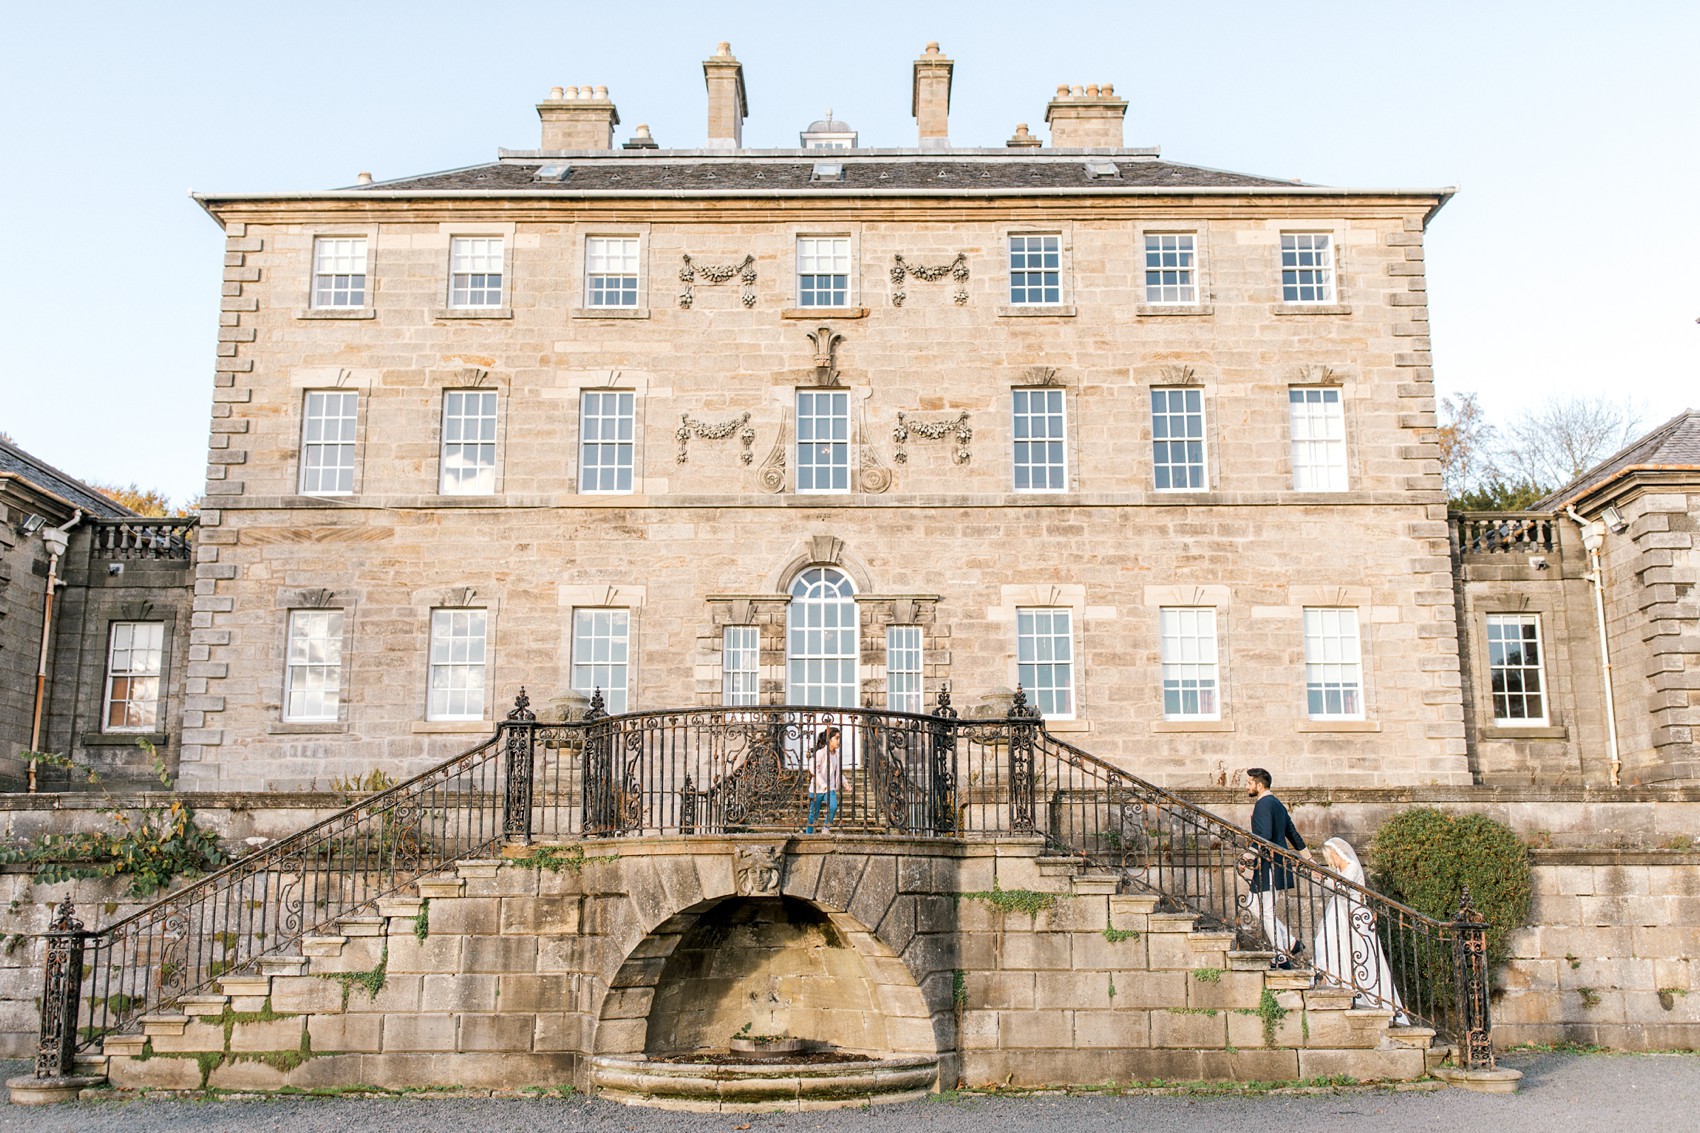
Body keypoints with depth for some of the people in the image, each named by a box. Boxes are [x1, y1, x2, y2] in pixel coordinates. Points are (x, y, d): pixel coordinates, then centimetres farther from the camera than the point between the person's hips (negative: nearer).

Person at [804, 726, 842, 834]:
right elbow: (813, 769, -23)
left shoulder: (837, 754, 6)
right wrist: (823, 784, -28)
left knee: (833, 807, -22)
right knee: (814, 815, 4)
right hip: (817, 789, -4)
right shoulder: (821, 752, -16)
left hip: (830, 789, 5)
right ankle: (808, 833, 23)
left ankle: (826, 829, -4)